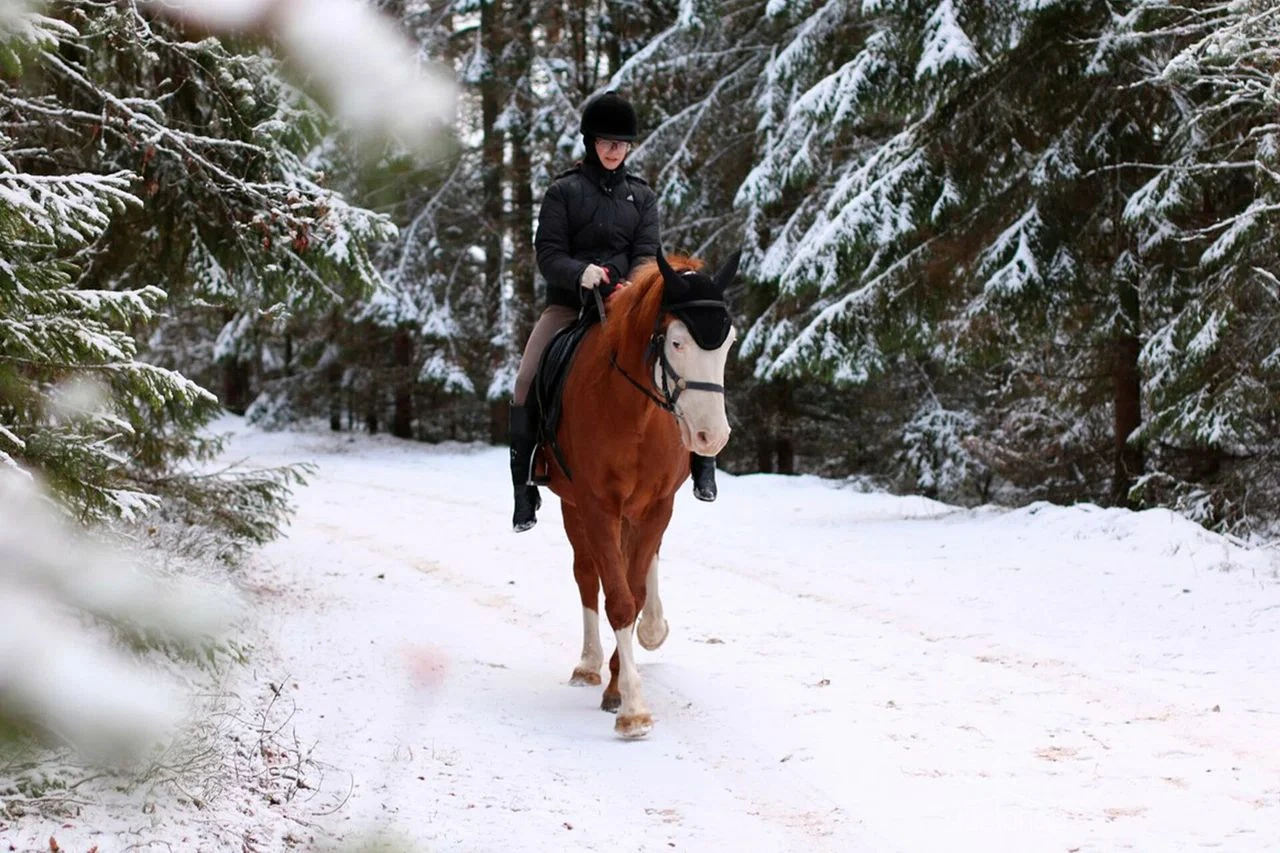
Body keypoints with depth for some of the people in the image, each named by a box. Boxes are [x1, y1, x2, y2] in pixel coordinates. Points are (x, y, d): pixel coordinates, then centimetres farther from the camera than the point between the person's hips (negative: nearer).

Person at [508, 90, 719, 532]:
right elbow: (548, 253, -4)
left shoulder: (641, 195, 10)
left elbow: (647, 253, 1)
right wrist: (580, 272, -25)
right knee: (527, 381, -20)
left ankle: (699, 458, -9)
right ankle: (524, 484, -11)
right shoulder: (563, 192, 2)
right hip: (569, 302, -2)